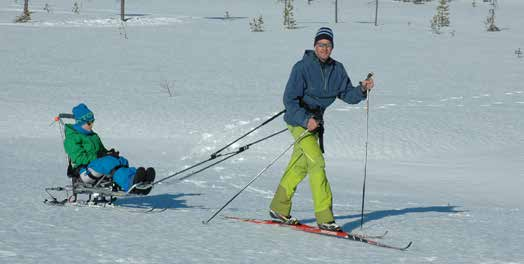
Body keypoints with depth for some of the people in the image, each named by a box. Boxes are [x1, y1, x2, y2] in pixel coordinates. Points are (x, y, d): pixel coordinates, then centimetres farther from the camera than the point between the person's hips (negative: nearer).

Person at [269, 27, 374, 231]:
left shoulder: (336, 69, 5)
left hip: (315, 121, 7)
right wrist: (306, 119, -28)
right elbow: (290, 99, -17)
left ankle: (279, 208, 26)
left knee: (299, 167, 13)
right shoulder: (303, 68, -15)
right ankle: (324, 218, -18)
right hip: (299, 120, -7)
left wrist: (362, 89, -12)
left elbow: (347, 94, 7)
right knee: (317, 163, -16)